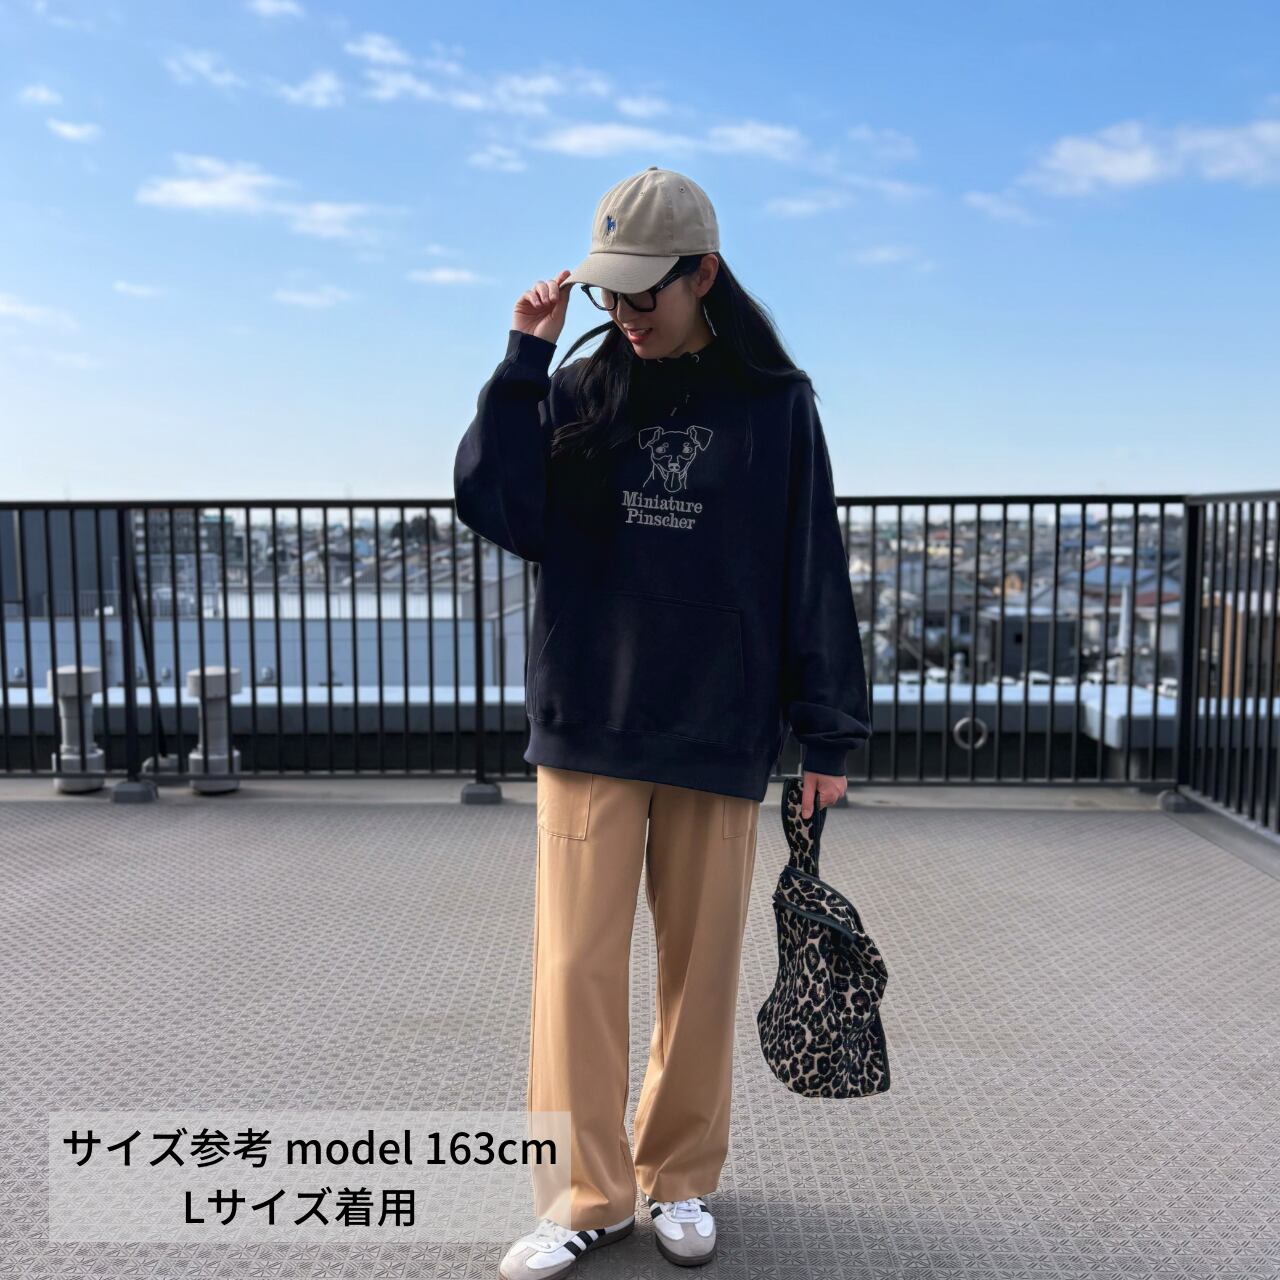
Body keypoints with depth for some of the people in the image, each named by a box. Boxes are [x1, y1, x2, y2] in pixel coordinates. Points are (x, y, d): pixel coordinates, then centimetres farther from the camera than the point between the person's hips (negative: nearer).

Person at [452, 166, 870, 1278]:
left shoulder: (774, 405, 1)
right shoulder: (577, 394, 6)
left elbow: (815, 574, 2)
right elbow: (495, 506, -6)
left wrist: (830, 735, 1)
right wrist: (525, 359, -8)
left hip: (720, 731, -1)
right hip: (586, 727, 1)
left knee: (702, 964, 9)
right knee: (578, 963, 3)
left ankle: (680, 1179, 29)